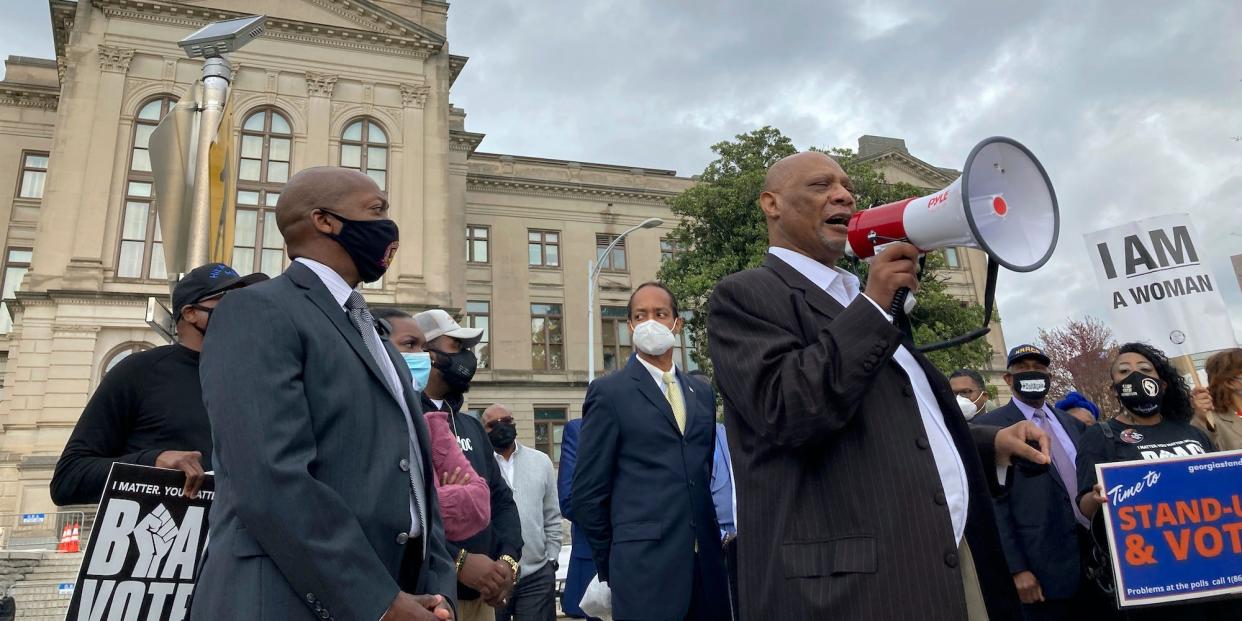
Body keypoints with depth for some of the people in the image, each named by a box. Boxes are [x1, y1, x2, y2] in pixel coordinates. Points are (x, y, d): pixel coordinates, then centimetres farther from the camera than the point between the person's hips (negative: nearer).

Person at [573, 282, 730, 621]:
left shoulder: (702, 393, 13)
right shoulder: (608, 391, -3)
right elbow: (588, 492, -4)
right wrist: (613, 562, 2)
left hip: (706, 561, 5)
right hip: (645, 566, -5)